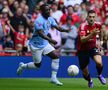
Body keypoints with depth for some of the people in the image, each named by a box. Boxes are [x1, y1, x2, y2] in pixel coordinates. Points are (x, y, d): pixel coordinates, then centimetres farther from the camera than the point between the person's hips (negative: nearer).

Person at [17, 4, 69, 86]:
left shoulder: (50, 19, 2)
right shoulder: (39, 20, -24)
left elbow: (57, 27, -5)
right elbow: (41, 33, -34)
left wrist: (65, 30, -27)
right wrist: (50, 40, -47)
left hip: (45, 43, 7)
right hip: (36, 45, -7)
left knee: (56, 57, -10)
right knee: (37, 65, 2)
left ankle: (53, 78, -5)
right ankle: (22, 66, 30)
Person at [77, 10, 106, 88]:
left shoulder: (98, 25, -9)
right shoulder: (83, 26, -25)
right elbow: (82, 40, -37)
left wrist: (101, 41, 23)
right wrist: (92, 34, -48)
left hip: (93, 47, 2)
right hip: (82, 50, -2)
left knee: (99, 62, -28)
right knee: (85, 73, 3)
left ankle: (100, 75, 5)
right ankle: (90, 81, 40)